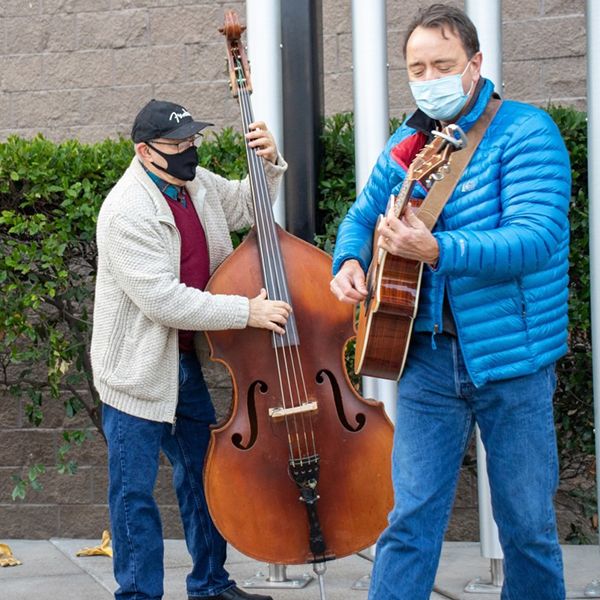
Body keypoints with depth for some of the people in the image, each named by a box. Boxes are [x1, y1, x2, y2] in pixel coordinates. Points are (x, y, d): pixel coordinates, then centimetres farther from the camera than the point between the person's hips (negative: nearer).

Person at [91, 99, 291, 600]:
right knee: (135, 489, 1)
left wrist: (269, 163, 4)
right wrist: (246, 312, -26)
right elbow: (163, 300, -28)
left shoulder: (197, 183, 2)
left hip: (185, 359, 8)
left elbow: (246, 206, 24)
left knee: (204, 472, 16)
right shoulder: (128, 211, -23)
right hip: (137, 367, -8)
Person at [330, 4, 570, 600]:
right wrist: (349, 261, 1)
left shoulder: (525, 131, -10)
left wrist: (436, 250, -34)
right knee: (410, 517, 2)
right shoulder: (408, 143, 9)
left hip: (511, 356, -4)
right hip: (428, 354, 4)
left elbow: (537, 238, -23)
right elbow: (361, 215, 24)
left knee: (528, 525, 8)